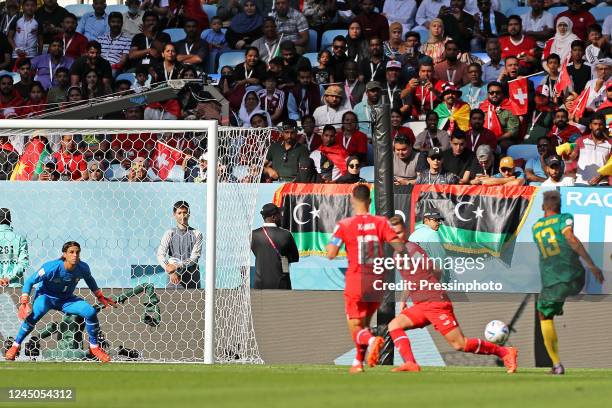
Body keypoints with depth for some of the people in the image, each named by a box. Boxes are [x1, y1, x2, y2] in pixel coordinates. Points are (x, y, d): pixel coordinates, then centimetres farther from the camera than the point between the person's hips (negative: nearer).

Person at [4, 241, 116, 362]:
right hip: (46, 296, -4)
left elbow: (89, 280, 9)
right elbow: (29, 282, -20)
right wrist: (24, 303, -29)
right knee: (36, 312, -36)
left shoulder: (83, 268, -17)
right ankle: (15, 345, -22)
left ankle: (94, 347, 6)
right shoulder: (51, 268, -29)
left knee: (91, 312, -17)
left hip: (66, 299, 4)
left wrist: (100, 297, 14)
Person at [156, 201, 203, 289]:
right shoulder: (169, 234, 6)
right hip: (174, 278, 0)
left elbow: (194, 258, -4)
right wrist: (171, 272, -18)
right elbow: (160, 255, -3)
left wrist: (177, 266, -16)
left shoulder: (196, 234, 4)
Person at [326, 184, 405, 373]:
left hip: (355, 281, -3)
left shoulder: (344, 225, -7)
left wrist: (330, 243, 9)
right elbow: (399, 247, -6)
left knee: (355, 328, 0)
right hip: (377, 282, 3)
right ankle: (358, 362, 22)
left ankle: (372, 340, -31)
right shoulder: (380, 222, 0)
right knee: (365, 322, 23)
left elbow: (331, 254, -13)